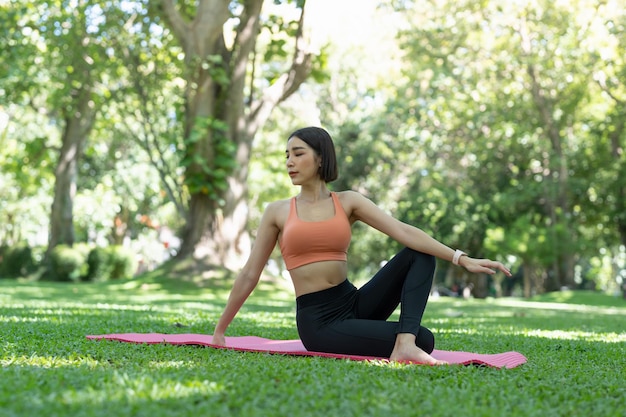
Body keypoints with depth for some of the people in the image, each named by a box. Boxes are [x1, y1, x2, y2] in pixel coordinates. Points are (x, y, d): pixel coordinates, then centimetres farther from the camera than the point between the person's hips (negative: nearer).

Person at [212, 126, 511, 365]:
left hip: (355, 303, 4)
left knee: (420, 256, -17)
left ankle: (405, 343, -27)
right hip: (317, 322, -4)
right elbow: (249, 275, 7)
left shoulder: (348, 202, 5)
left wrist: (461, 259, -18)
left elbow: (404, 232, -6)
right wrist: (220, 330, 11)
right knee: (423, 340, -26)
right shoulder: (278, 212, 2)